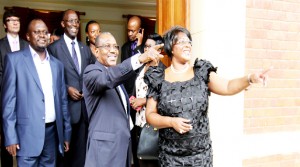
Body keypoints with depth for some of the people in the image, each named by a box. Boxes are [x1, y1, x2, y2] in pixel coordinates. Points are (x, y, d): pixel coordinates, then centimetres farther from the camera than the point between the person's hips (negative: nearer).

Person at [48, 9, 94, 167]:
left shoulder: (86, 49, 14)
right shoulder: (54, 47, -2)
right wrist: (67, 89, -15)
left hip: (84, 104, 5)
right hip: (66, 104, -4)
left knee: (81, 146, 12)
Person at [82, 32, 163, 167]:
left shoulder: (116, 73, 17)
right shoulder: (91, 72, -10)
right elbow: (108, 78, -34)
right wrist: (140, 58, -44)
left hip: (122, 142, 8)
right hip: (105, 145, -8)